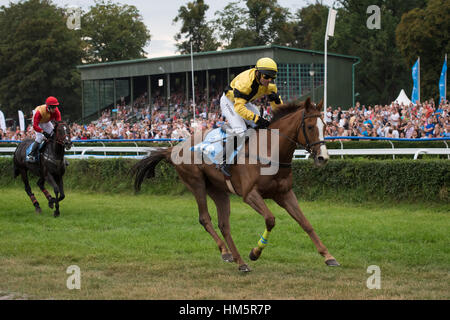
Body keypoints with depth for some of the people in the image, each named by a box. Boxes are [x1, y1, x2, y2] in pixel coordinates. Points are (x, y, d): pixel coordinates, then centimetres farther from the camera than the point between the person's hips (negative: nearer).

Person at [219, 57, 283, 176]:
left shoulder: (270, 85, -15)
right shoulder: (245, 81, -36)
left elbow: (278, 108, -5)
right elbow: (238, 107, -41)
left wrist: (276, 100, -27)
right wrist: (256, 118, -47)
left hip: (245, 102, 7)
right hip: (229, 101, -7)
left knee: (263, 126, -3)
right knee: (240, 131, -25)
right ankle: (224, 161, -20)